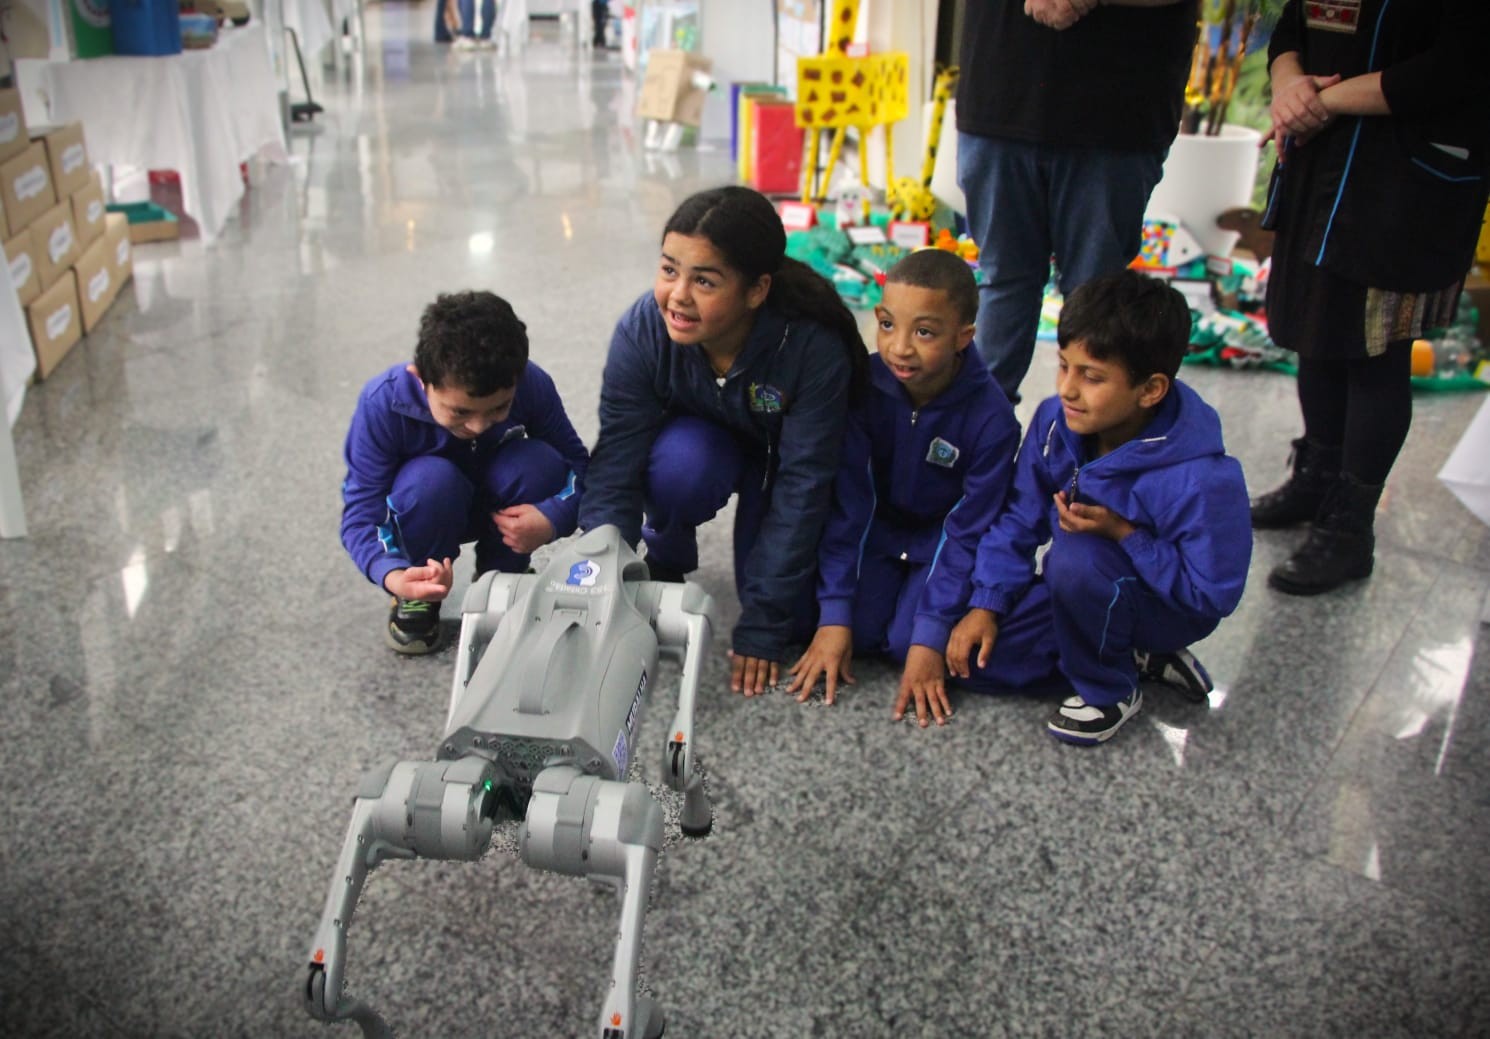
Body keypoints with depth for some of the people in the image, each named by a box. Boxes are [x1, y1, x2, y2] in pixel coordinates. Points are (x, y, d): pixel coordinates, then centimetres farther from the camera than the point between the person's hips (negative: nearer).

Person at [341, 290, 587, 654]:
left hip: (501, 511, 2)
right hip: (424, 507, -2)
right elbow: (360, 515, -30)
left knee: (539, 463, -29)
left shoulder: (533, 385, -27)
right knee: (431, 478, -36)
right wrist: (394, 577, -52)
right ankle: (416, 597, -6)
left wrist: (552, 519, -39)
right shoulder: (382, 403, -32)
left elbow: (576, 464, -16)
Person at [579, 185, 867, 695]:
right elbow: (614, 472, -27)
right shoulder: (641, 332, -30)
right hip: (700, 439, 1)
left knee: (795, 619, -17)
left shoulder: (813, 347, -35)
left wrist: (761, 626, -27)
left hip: (785, 454, -1)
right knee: (680, 466, -36)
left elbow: (801, 490, -29)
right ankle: (666, 561, -3)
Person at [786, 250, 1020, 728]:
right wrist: (834, 616, -19)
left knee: (908, 641, -21)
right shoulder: (865, 384, -21)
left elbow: (968, 532, -19)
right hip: (877, 525, 2)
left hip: (943, 538, -2)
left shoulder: (991, 418, -26)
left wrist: (930, 639, -23)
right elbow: (846, 503, -17)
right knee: (857, 628, -17)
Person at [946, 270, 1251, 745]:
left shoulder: (1203, 480, -32)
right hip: (1088, 590, 7)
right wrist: (986, 604, -11)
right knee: (974, 656, -6)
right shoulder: (1055, 421, -16)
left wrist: (1123, 534, -31)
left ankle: (1112, 690, -7)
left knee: (1076, 559, -37)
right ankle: (1137, 655, 9)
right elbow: (1020, 519, -3)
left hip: (1171, 608, -6)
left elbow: (1212, 596, -23)